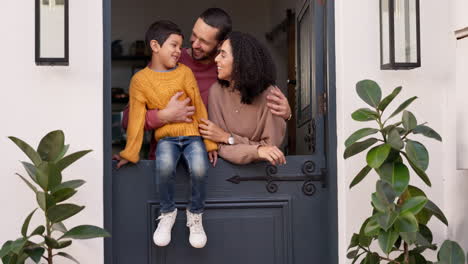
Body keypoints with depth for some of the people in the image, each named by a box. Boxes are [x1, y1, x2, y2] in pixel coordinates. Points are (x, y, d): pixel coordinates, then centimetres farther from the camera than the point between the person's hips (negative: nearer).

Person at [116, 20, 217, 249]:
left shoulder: (185, 72, 2)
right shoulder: (139, 79, -1)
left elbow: (199, 107, 4)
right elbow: (136, 118, -2)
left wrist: (210, 142, 1)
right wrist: (129, 152, -8)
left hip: (192, 134, 1)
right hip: (165, 137, -1)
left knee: (199, 169, -29)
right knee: (165, 166, -33)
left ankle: (195, 214, 0)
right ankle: (167, 213, -4)